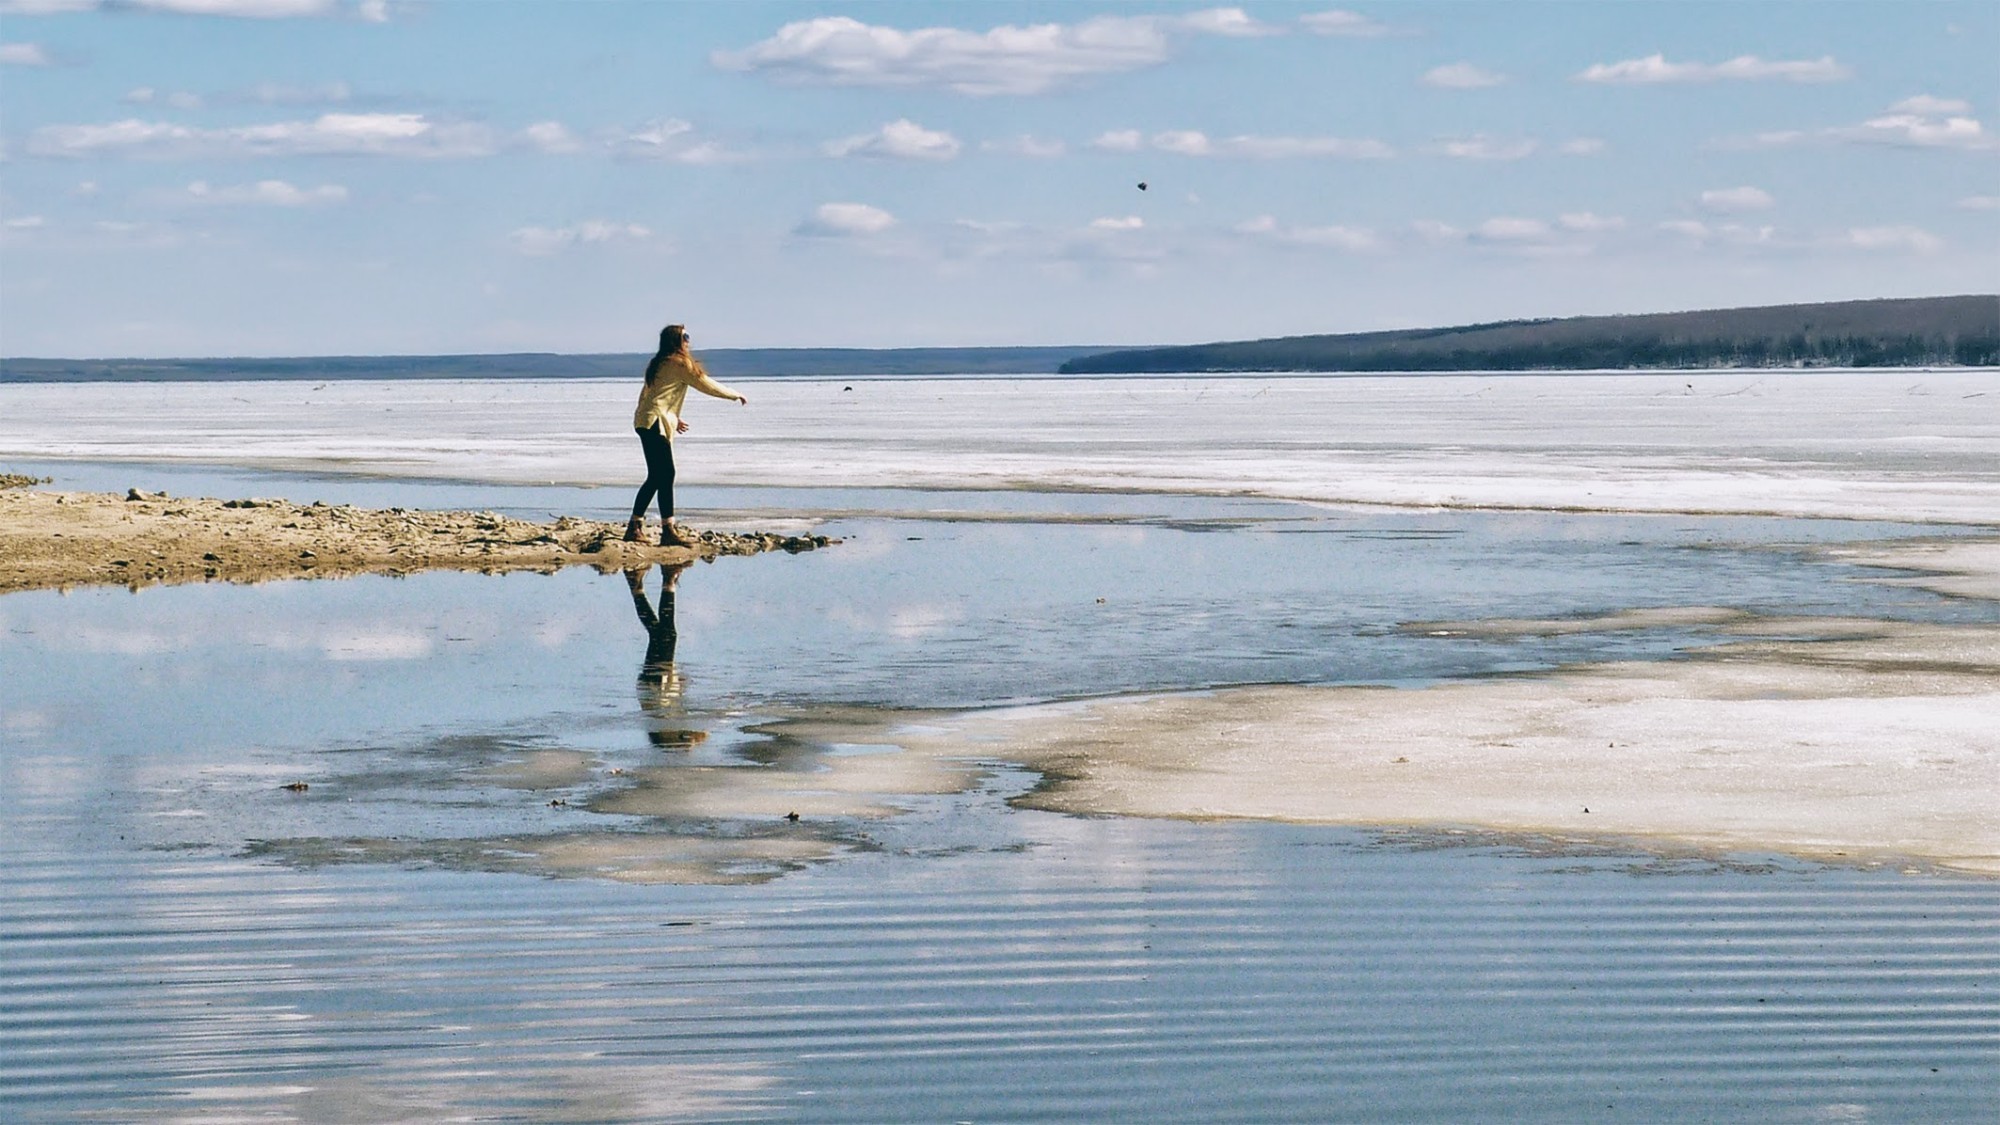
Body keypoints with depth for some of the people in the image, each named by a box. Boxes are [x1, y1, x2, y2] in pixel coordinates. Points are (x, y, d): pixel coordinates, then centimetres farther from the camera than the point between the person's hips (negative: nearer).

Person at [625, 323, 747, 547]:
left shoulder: (659, 363, 20)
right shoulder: (679, 363, -7)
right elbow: (706, 384, -2)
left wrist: (673, 419, 32)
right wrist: (736, 396, 11)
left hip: (645, 422, 9)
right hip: (656, 422, -9)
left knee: (656, 477, 12)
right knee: (665, 475, -9)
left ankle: (635, 526, 13)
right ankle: (668, 530, -11)